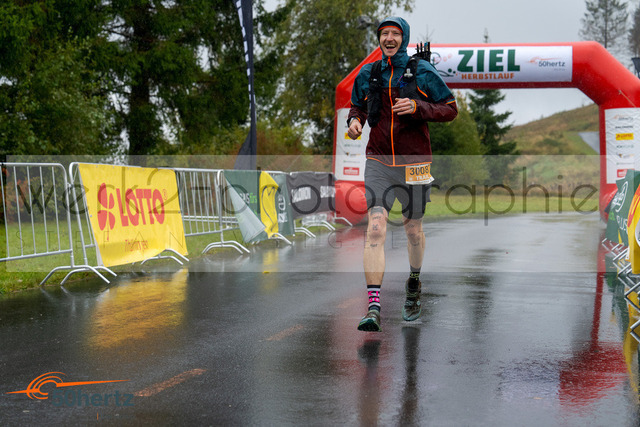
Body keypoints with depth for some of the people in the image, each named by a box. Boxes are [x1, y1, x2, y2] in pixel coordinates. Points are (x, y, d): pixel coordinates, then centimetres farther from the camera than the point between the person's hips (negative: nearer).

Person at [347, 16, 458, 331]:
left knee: (413, 228, 13)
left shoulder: (422, 72, -2)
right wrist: (355, 120, -1)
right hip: (378, 161, 1)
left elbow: (450, 109, -1)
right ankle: (373, 308, -19)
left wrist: (417, 107, -17)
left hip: (413, 162, -1)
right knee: (375, 228, -14)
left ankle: (414, 282, 43)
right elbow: (358, 106, 23)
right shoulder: (368, 74, 7)